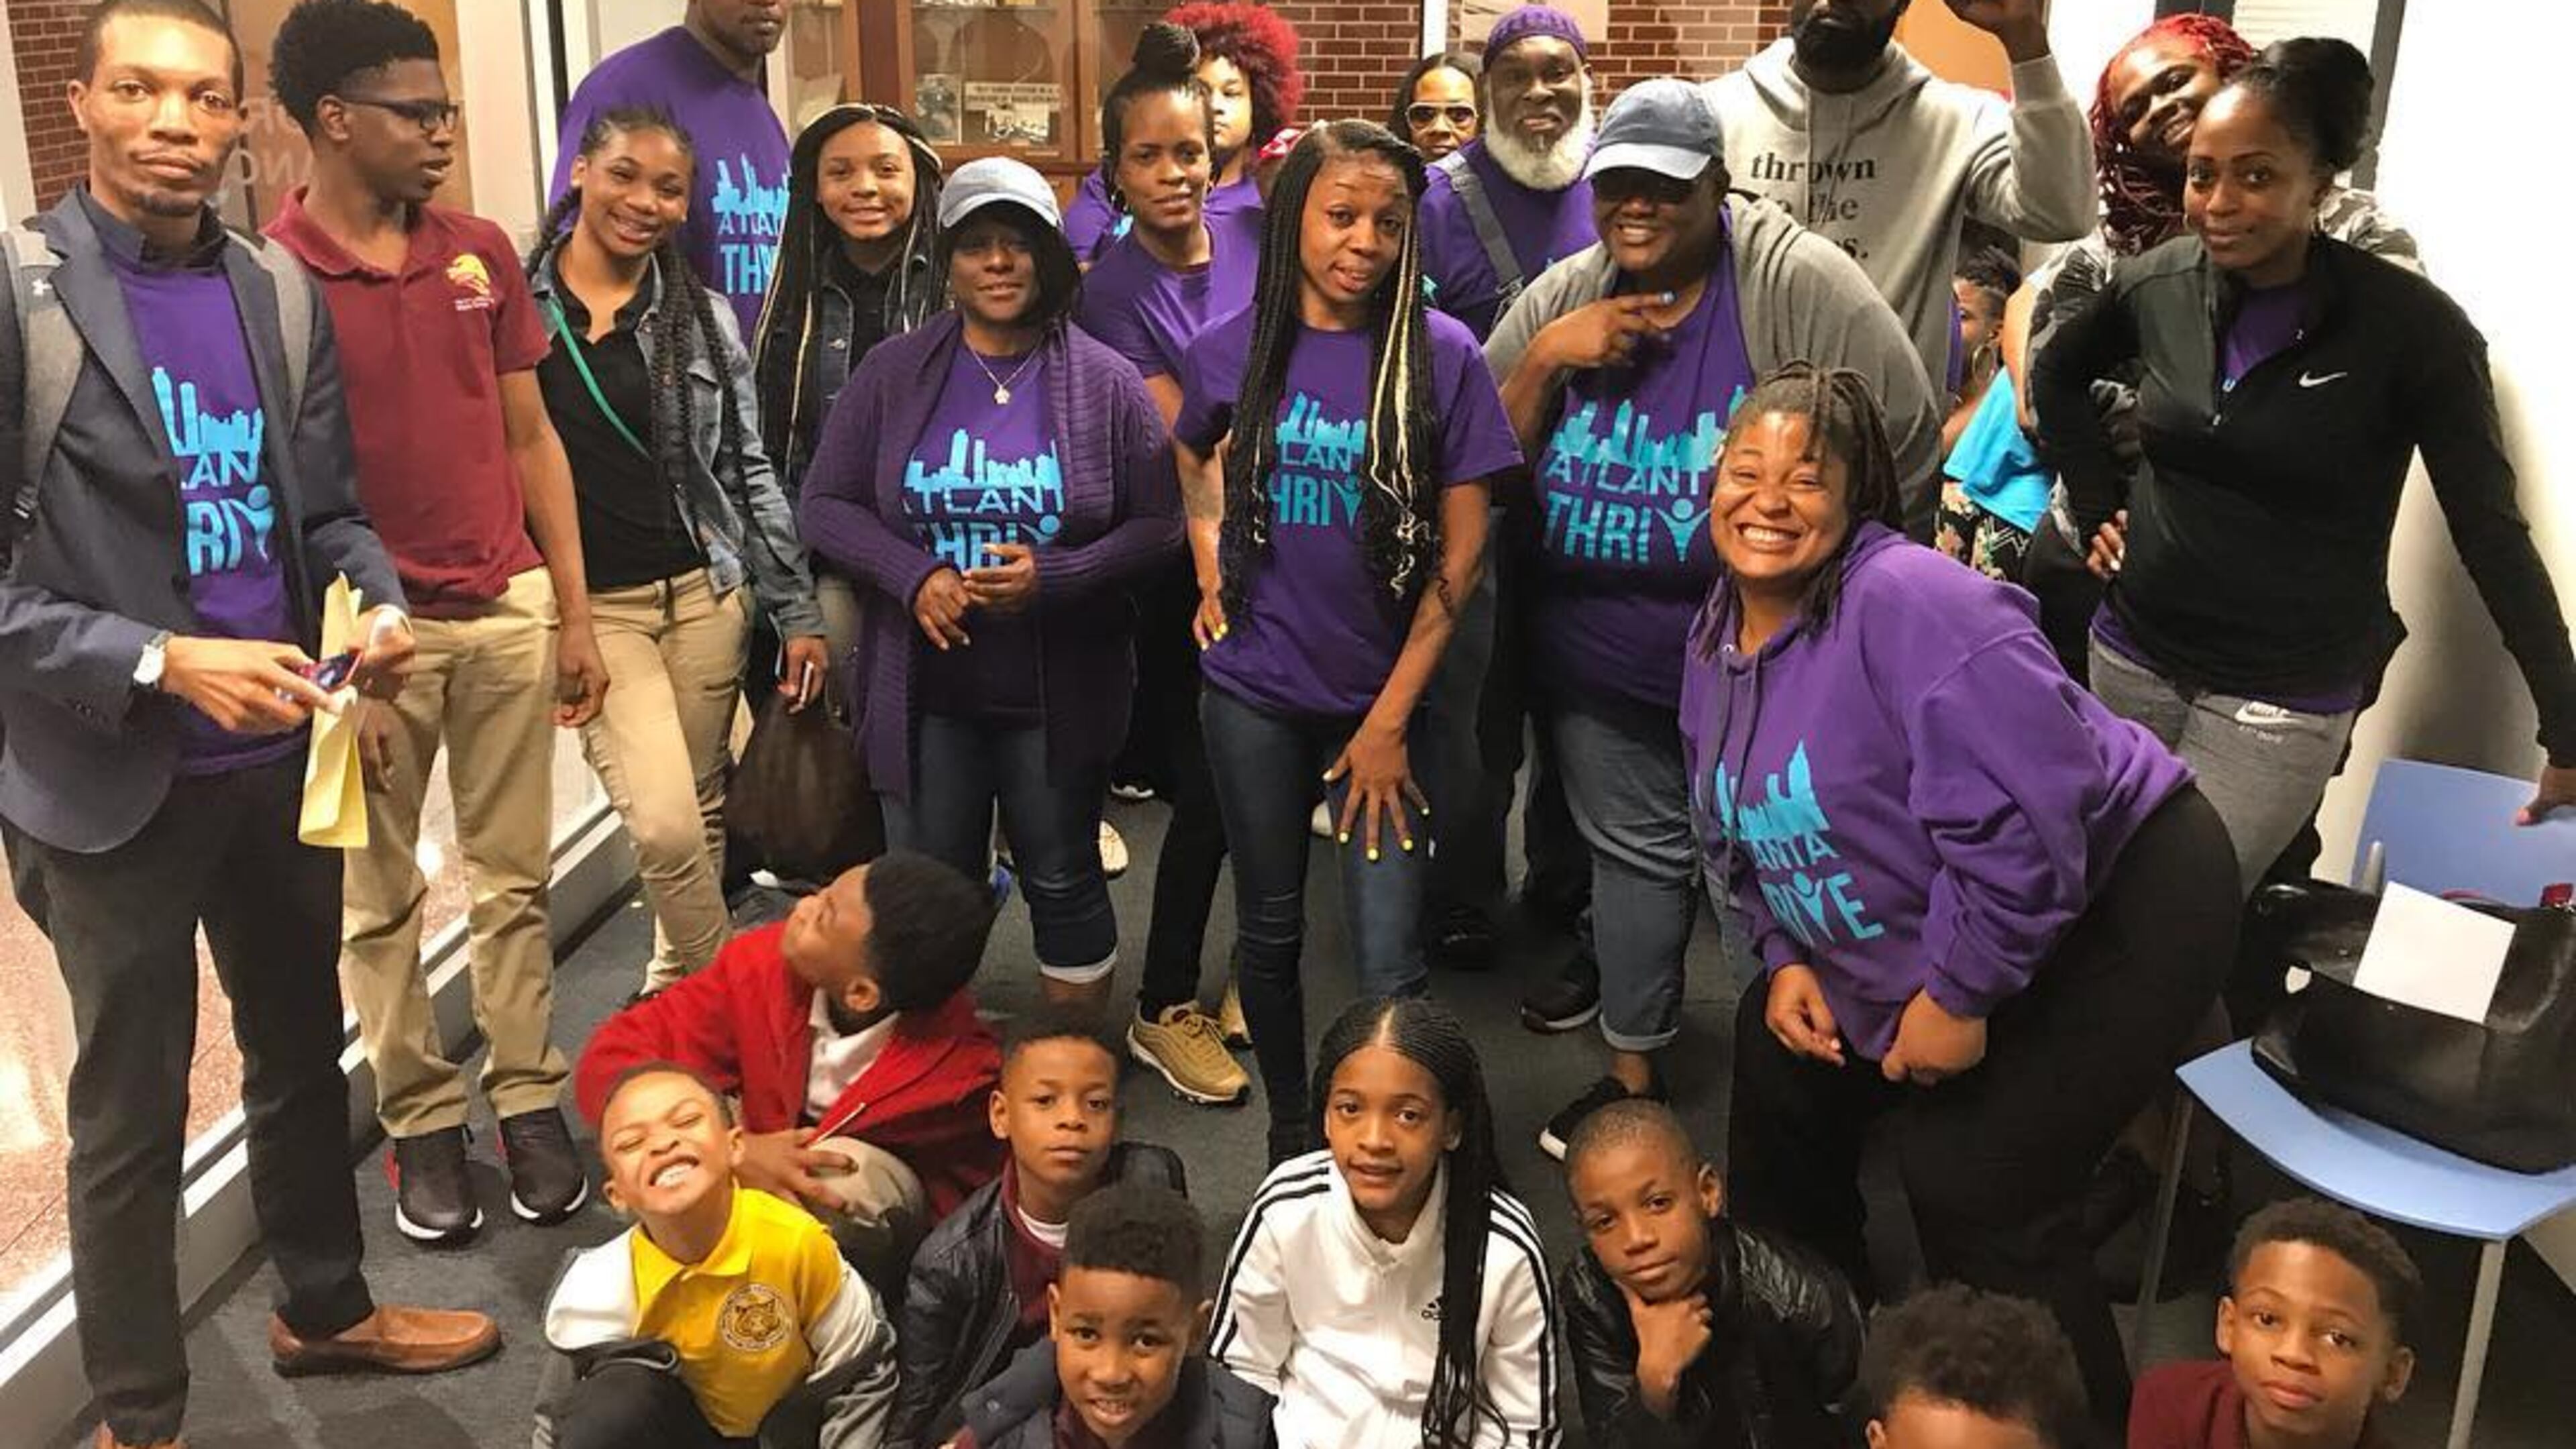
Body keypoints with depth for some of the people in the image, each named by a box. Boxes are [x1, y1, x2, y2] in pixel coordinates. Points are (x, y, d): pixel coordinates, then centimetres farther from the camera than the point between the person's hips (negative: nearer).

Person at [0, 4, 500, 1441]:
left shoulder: (282, 293, 3)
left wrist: (378, 605, -11)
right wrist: (159, 664, -23)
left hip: (283, 754, 5)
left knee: (305, 1054, 21)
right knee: (133, 1113, 10)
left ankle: (325, 1309, 43)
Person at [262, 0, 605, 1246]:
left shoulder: (482, 253, 4)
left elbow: (531, 440, 8)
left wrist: (575, 616, 6)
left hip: (509, 613, 4)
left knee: (514, 878, 11)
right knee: (378, 900, 9)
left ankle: (528, 1098, 23)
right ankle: (420, 1119, 23)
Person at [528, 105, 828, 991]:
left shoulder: (702, 317, 5)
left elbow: (747, 471, 7)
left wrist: (798, 613, 4)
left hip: (705, 592, 3)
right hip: (587, 604, -2)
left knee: (701, 813, 10)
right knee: (665, 822, -12)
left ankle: (679, 981, 32)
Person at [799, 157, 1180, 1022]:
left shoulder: (1104, 381, -4)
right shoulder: (892, 373, 0)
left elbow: (1159, 524, -3)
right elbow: (826, 505, 2)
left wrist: (1052, 577, -19)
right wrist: (914, 576, -16)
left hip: (1059, 691, -1)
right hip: (925, 691, 1)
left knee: (1065, 884, 14)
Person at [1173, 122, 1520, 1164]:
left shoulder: (1440, 355, -9)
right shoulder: (1230, 350, -2)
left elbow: (1461, 548, -8)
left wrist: (1391, 719, -9)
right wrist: (1212, 570, 6)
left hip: (1382, 696, -2)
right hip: (1255, 693, 2)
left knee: (1389, 967, -3)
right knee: (1270, 929, 15)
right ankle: (1288, 1126, 36)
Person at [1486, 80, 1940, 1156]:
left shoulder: (1798, 283, -16)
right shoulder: (1562, 297, -1)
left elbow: (1906, 453, -14)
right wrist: (1545, 358, -16)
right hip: (1597, 655, 4)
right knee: (1635, 854, 17)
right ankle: (1633, 1074, 35)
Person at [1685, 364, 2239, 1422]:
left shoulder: (1910, 602, -28)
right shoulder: (1717, 643, 1)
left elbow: (2024, 822, -33)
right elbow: (1740, 834, 13)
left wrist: (1959, 993, -25)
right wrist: (1787, 956, -1)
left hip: (2113, 909, -9)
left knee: (1971, 1182, -10)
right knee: (1778, 1083, 16)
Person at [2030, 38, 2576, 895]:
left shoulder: (2411, 328, -13)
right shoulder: (2159, 285, -3)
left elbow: (2492, 535, -8)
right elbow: (2056, 374, 19)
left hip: (2285, 700, -4)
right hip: (2132, 655, 4)